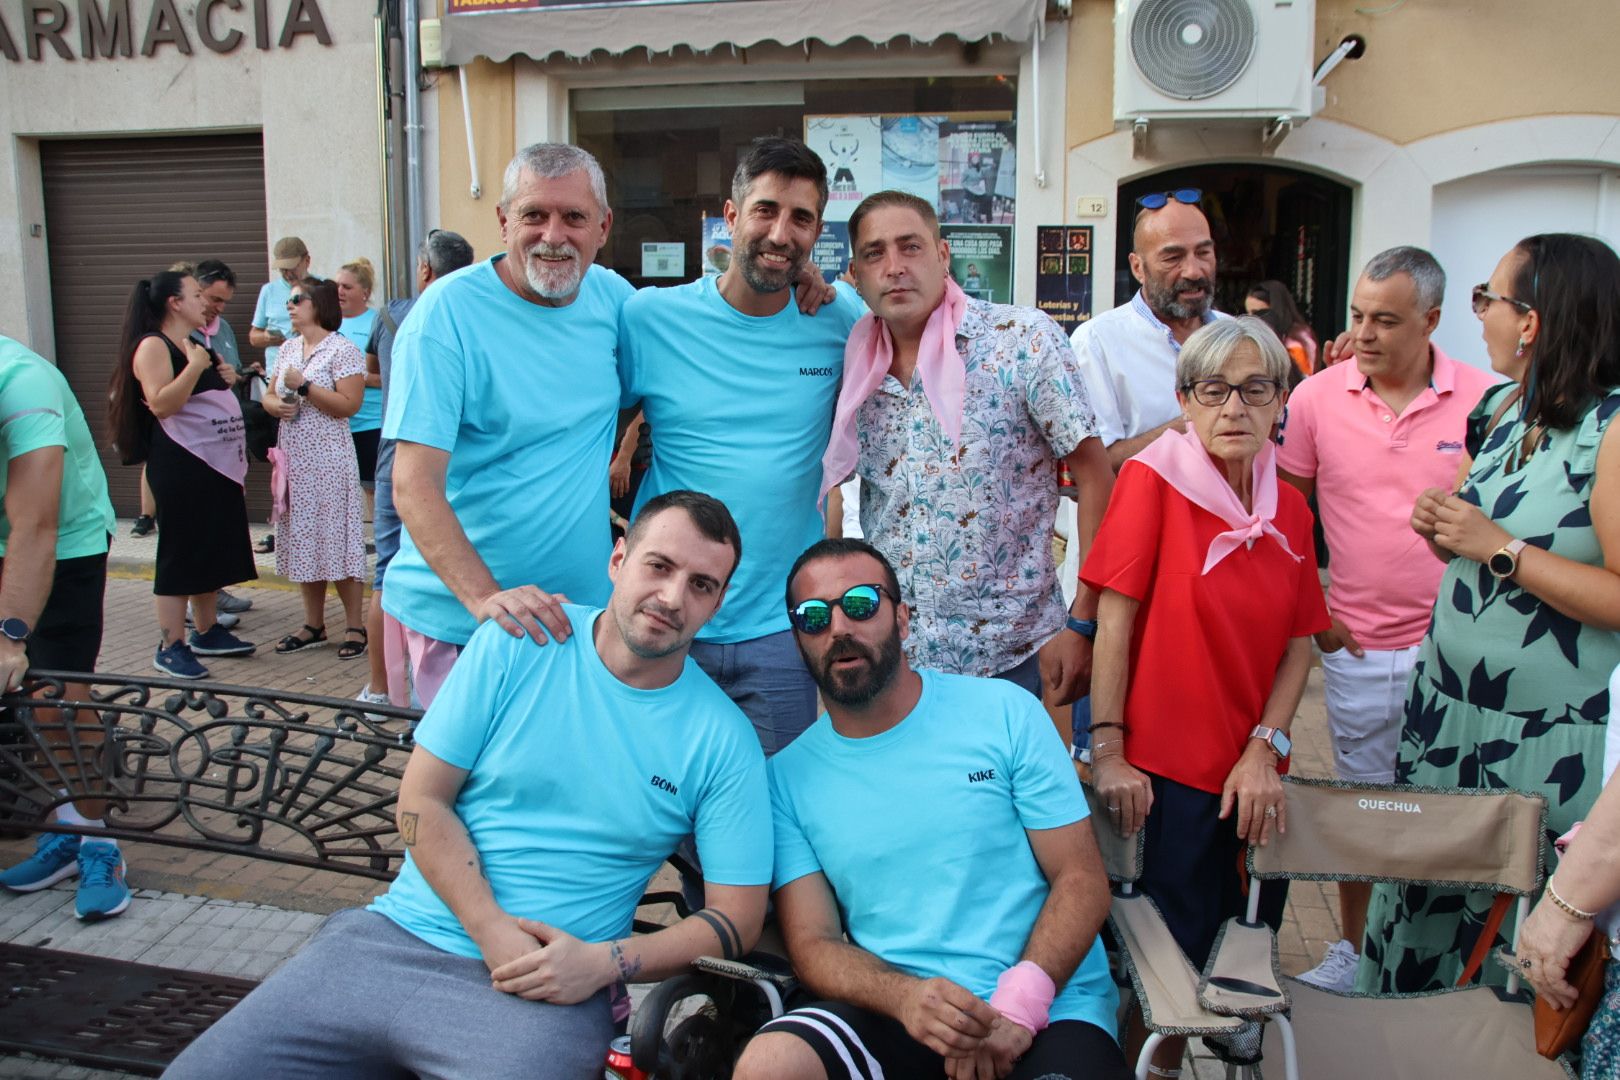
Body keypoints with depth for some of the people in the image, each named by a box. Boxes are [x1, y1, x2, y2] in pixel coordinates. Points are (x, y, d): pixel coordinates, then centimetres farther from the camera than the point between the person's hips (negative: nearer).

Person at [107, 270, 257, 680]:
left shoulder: (195, 345, 16)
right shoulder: (153, 346, -11)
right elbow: (161, 404, -24)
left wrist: (225, 379, 11)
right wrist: (195, 367, -24)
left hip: (214, 463, 9)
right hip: (180, 465, -9)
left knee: (211, 549, 14)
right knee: (180, 552, -4)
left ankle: (207, 632, 25)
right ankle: (171, 647, 3)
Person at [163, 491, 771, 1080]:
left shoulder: (724, 741, -2)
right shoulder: (513, 643, 0)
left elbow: (738, 917, -1)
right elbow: (422, 799, -1)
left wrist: (605, 963, -15)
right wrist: (492, 930, -13)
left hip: (545, 991, -1)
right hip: (395, 937, 2)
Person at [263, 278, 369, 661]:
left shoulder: (342, 350, -7)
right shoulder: (287, 349, 15)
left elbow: (349, 404, -16)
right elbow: (270, 395, 20)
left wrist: (303, 386, -17)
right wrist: (275, 405, -2)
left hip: (328, 457, -7)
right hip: (293, 456, 7)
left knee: (336, 537, -6)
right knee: (301, 538, 9)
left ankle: (354, 626, 2)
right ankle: (313, 623, 19)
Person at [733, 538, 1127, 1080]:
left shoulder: (1007, 714, 2)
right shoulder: (788, 776, 6)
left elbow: (1081, 879, 1)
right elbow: (813, 943, 3)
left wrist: (1018, 1006, -14)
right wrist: (904, 995, -17)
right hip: (894, 1012, 2)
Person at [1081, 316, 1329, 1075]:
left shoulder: (1289, 508, 5)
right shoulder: (1153, 477, -10)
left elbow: (1300, 642, 6)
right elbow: (1114, 618, -13)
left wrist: (1265, 749, -6)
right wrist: (1107, 750, -16)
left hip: (1251, 775, 6)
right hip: (1164, 770, -5)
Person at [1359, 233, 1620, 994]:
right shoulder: (1500, 407, 7)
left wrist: (1499, 548, -20)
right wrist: (1439, 527, -1)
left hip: (1546, 739, -7)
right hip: (1445, 707, 7)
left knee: (1518, 929, 7)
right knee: (1417, 902, 17)